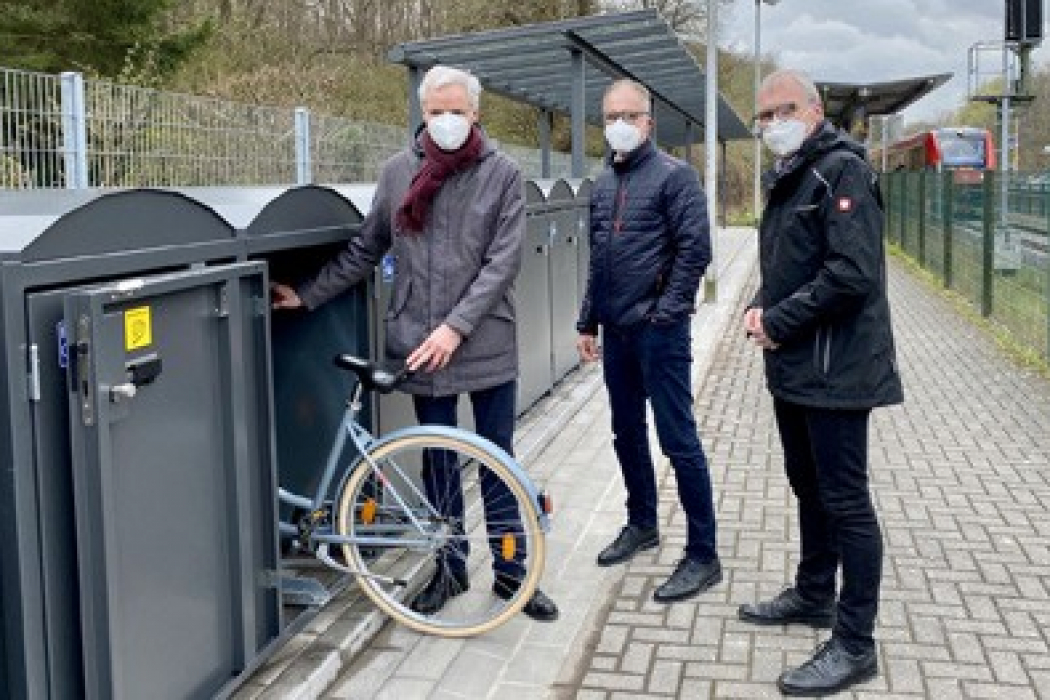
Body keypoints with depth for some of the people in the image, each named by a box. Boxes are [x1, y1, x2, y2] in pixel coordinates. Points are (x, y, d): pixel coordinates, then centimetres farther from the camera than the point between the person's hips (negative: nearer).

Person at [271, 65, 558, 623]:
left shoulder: (502, 174, -5)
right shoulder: (399, 171, 3)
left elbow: (502, 262, -11)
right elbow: (364, 251, 11)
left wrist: (456, 326, -19)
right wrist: (308, 296, 10)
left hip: (487, 343, -2)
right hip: (420, 342, 2)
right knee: (437, 461, 12)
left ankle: (510, 571, 23)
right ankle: (450, 569, 28)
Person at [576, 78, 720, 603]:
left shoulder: (674, 175, -7)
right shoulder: (603, 185, 14)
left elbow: (695, 249, -13)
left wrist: (666, 310, -15)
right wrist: (588, 322, 16)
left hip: (658, 330, -7)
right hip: (616, 332, 7)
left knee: (679, 442, -4)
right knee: (627, 435, 17)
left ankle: (703, 556, 4)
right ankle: (641, 525, 35)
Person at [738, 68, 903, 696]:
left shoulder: (842, 170, -13)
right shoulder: (788, 178, 16)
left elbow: (853, 272, -24)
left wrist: (780, 322, -16)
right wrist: (761, 308, 4)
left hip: (835, 368, -10)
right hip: (794, 366, 10)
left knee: (844, 499, -3)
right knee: (809, 486, 20)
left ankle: (854, 645, 6)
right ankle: (815, 595, 37)